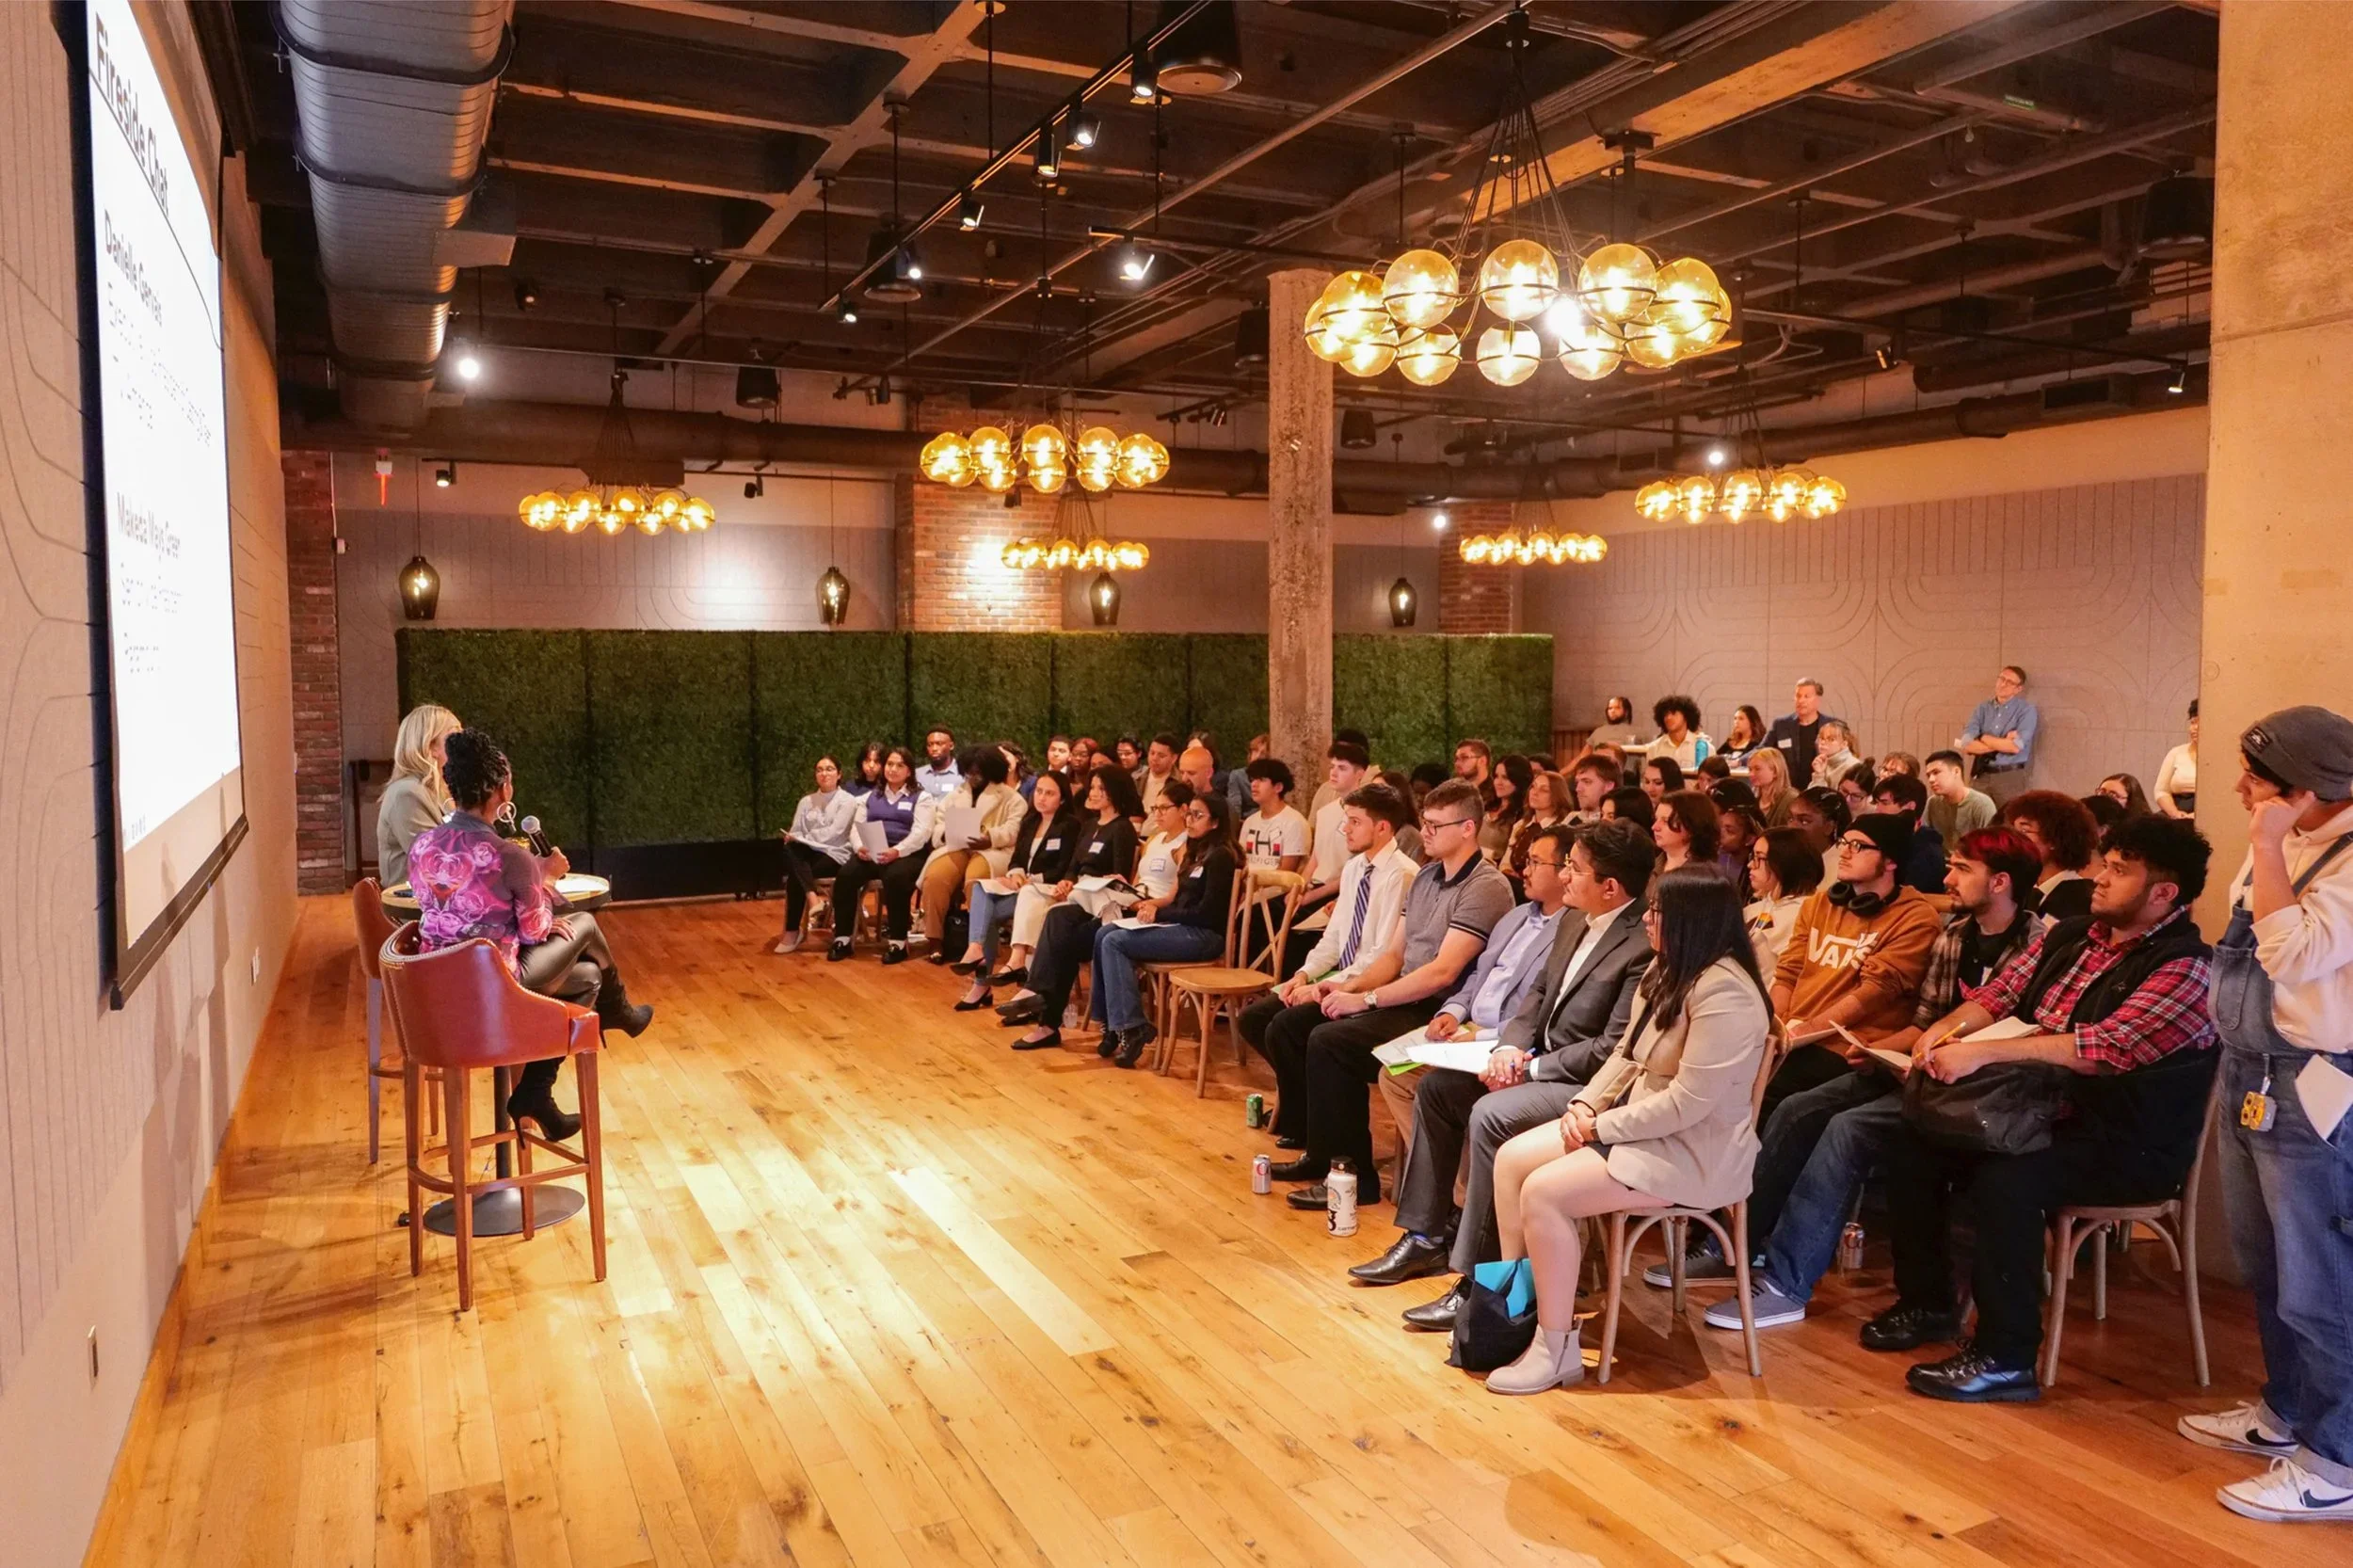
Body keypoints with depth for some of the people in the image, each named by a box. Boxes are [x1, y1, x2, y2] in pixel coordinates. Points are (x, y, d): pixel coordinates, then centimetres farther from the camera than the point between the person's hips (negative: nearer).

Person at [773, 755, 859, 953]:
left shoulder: (847, 800, 1)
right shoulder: (806, 801, 17)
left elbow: (833, 833, -12)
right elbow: (795, 833, 8)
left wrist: (802, 838, -12)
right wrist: (792, 839, -16)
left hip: (834, 856, -4)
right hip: (808, 854, 4)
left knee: (794, 877, -27)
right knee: (790, 850, -33)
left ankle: (792, 932, -16)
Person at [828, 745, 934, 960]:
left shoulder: (921, 797, 7)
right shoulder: (870, 796, 22)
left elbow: (921, 832, -7)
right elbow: (856, 827, 13)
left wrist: (897, 851, -24)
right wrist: (860, 847, -11)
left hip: (907, 853, -4)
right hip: (870, 853, 4)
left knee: (895, 877, -37)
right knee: (845, 875, -26)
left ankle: (898, 941, -27)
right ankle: (843, 938, -19)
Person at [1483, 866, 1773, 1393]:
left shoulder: (1723, 993, -23)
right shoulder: (1665, 971, 8)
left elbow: (1688, 1102, -26)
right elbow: (1625, 1054, 15)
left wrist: (1601, 1126, -18)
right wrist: (1584, 1104, -2)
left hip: (1693, 1151, -10)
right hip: (1634, 1127, 10)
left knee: (1543, 1192, -22)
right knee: (1511, 1159, -1)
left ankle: (1557, 1349, -9)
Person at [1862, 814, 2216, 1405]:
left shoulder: (2185, 966, -16)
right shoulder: (2068, 936, 9)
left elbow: (2109, 1046, -28)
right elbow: (2000, 993, 11)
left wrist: (1983, 1052, -31)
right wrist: (1947, 1029, -12)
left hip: (2132, 1149, -8)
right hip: (2047, 1112, 8)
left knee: (2005, 1179, -32)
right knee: (1915, 1144, -2)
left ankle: (2005, 1359, -17)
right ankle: (1926, 1304, 15)